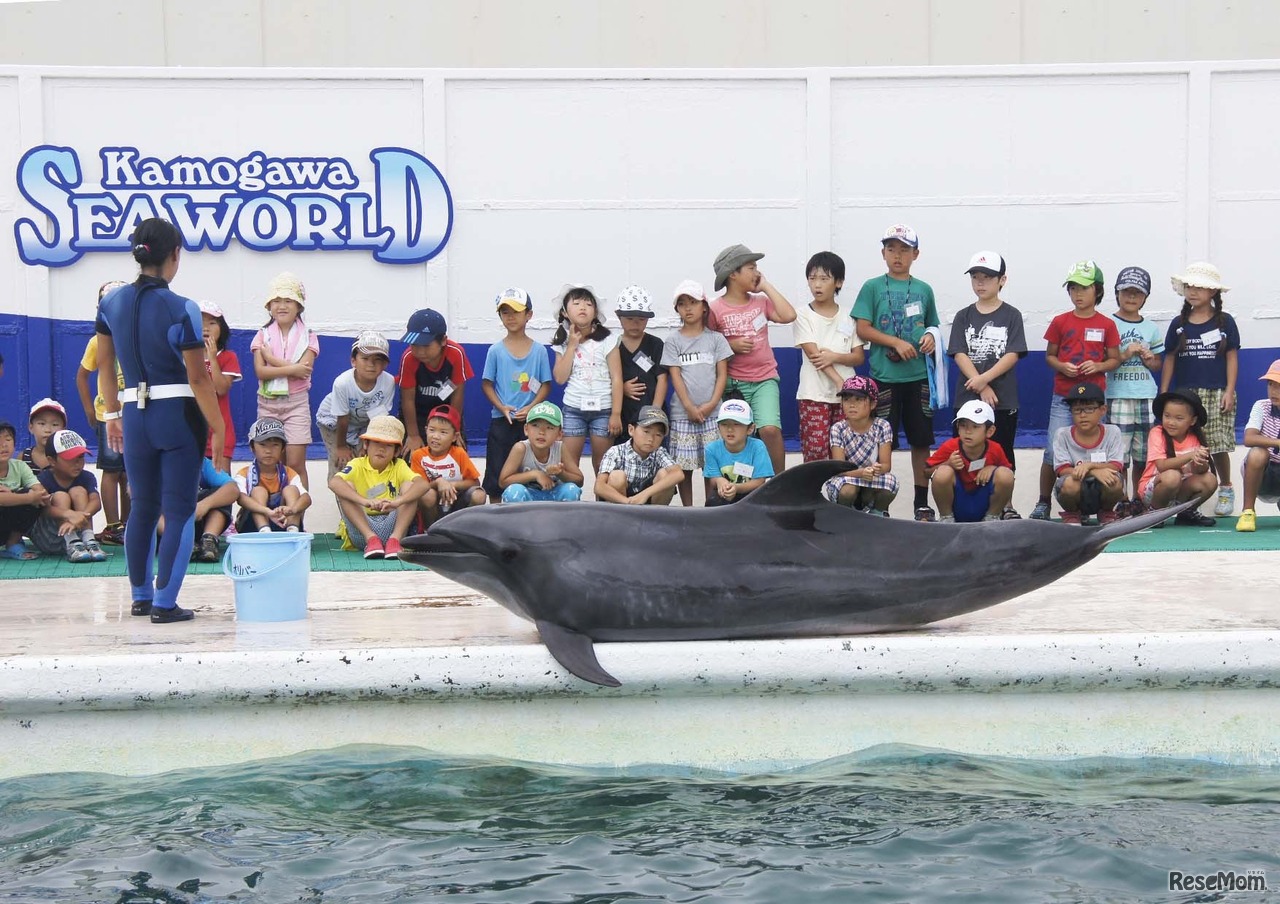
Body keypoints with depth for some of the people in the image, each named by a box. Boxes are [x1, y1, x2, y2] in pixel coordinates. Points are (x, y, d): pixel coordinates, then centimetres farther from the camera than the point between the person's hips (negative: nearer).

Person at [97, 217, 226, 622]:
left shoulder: (111, 304, 3)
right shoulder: (181, 309, -14)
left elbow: (105, 366, 11)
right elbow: (198, 378, -13)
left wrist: (112, 414, 21)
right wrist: (218, 429, -8)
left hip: (135, 416, 5)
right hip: (179, 414, -5)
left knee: (142, 508, 18)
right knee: (179, 511, 2)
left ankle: (141, 596, 27)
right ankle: (165, 603, -1)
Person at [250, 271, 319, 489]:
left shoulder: (307, 336, 3)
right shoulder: (263, 335, 6)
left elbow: (304, 369, -14)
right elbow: (260, 371, -8)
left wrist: (271, 358, -10)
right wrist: (291, 369, -16)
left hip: (296, 402, -2)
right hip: (267, 403, 2)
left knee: (295, 463, -6)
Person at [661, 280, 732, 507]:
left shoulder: (715, 339, 6)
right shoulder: (673, 341, 4)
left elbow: (722, 374, 3)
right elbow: (675, 376, -1)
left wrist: (712, 404, -9)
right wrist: (690, 407, -10)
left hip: (711, 412, 0)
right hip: (683, 413, 0)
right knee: (684, 466, 2)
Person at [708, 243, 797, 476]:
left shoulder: (761, 301, 6)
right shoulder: (716, 309, -3)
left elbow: (788, 316, -10)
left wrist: (766, 286, -4)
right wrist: (730, 345, -14)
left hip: (765, 379, 1)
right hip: (733, 383, -1)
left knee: (770, 429, -18)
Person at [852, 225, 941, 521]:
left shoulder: (923, 290, 9)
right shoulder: (872, 287, 0)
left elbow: (931, 326, 18)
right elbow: (862, 329, -4)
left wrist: (930, 337, -5)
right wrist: (896, 342, -14)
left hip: (919, 376, 3)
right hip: (885, 376, -3)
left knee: (921, 441, 7)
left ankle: (922, 504, 16)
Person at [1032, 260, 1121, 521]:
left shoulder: (1107, 325, 3)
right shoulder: (1060, 322, 4)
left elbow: (1114, 359, 7)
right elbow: (1049, 355, 9)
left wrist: (1098, 366, -13)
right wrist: (1062, 367, -11)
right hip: (1063, 396, 0)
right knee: (1054, 451, -4)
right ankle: (1043, 503, 6)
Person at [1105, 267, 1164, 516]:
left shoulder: (1151, 329, 14)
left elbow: (1158, 364, 19)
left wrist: (1149, 359, -3)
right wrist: (1124, 355, -14)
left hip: (1146, 396, 3)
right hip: (1117, 395, -3)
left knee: (1143, 454, 3)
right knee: (1119, 453, -7)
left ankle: (1138, 501, 12)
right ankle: (1121, 502, 0)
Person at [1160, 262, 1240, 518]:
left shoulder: (1225, 322, 3)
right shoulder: (1179, 324, 8)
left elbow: (1232, 358, 3)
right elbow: (1169, 359, 10)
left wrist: (1229, 391, -5)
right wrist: (1163, 394, 5)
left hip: (1216, 394, -2)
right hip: (1185, 394, 2)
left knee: (1217, 444, -2)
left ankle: (1226, 488, 20)